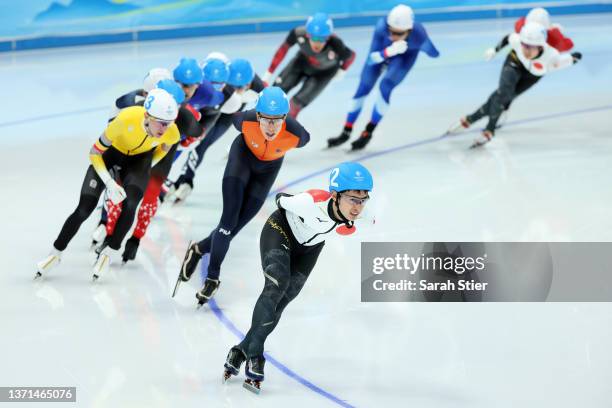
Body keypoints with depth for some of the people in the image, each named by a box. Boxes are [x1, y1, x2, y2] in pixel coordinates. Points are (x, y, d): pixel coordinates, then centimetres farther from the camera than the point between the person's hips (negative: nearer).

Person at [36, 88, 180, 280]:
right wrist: (110, 183, -28)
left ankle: (109, 252, 2)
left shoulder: (171, 133, -31)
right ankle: (56, 253, 13)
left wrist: (146, 170, 0)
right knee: (84, 209, -7)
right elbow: (95, 152, -24)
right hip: (112, 151, -2)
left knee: (130, 205, -22)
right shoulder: (126, 119, -41)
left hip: (140, 158, 2)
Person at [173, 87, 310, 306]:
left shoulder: (295, 133, -37)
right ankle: (212, 277, 0)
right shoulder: (246, 120, -36)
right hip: (244, 154, -1)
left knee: (236, 225, 0)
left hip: (268, 168, 1)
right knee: (229, 220, -13)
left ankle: (199, 249, 26)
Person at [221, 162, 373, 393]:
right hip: (281, 231, -4)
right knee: (276, 287, -22)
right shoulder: (312, 202, -42)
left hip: (308, 249, 5)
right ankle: (254, 356, -18)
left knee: (280, 302, 1)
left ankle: (242, 351, 13)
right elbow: (281, 200, -18)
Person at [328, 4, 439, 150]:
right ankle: (346, 132, 18)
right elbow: (372, 59, -36)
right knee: (363, 88, 1)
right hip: (383, 50, 2)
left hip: (406, 55, -1)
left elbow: (433, 53, -19)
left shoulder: (419, 34, -40)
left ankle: (368, 133, -3)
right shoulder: (382, 26, -40)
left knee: (385, 87, -20)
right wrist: (389, 51, -51)